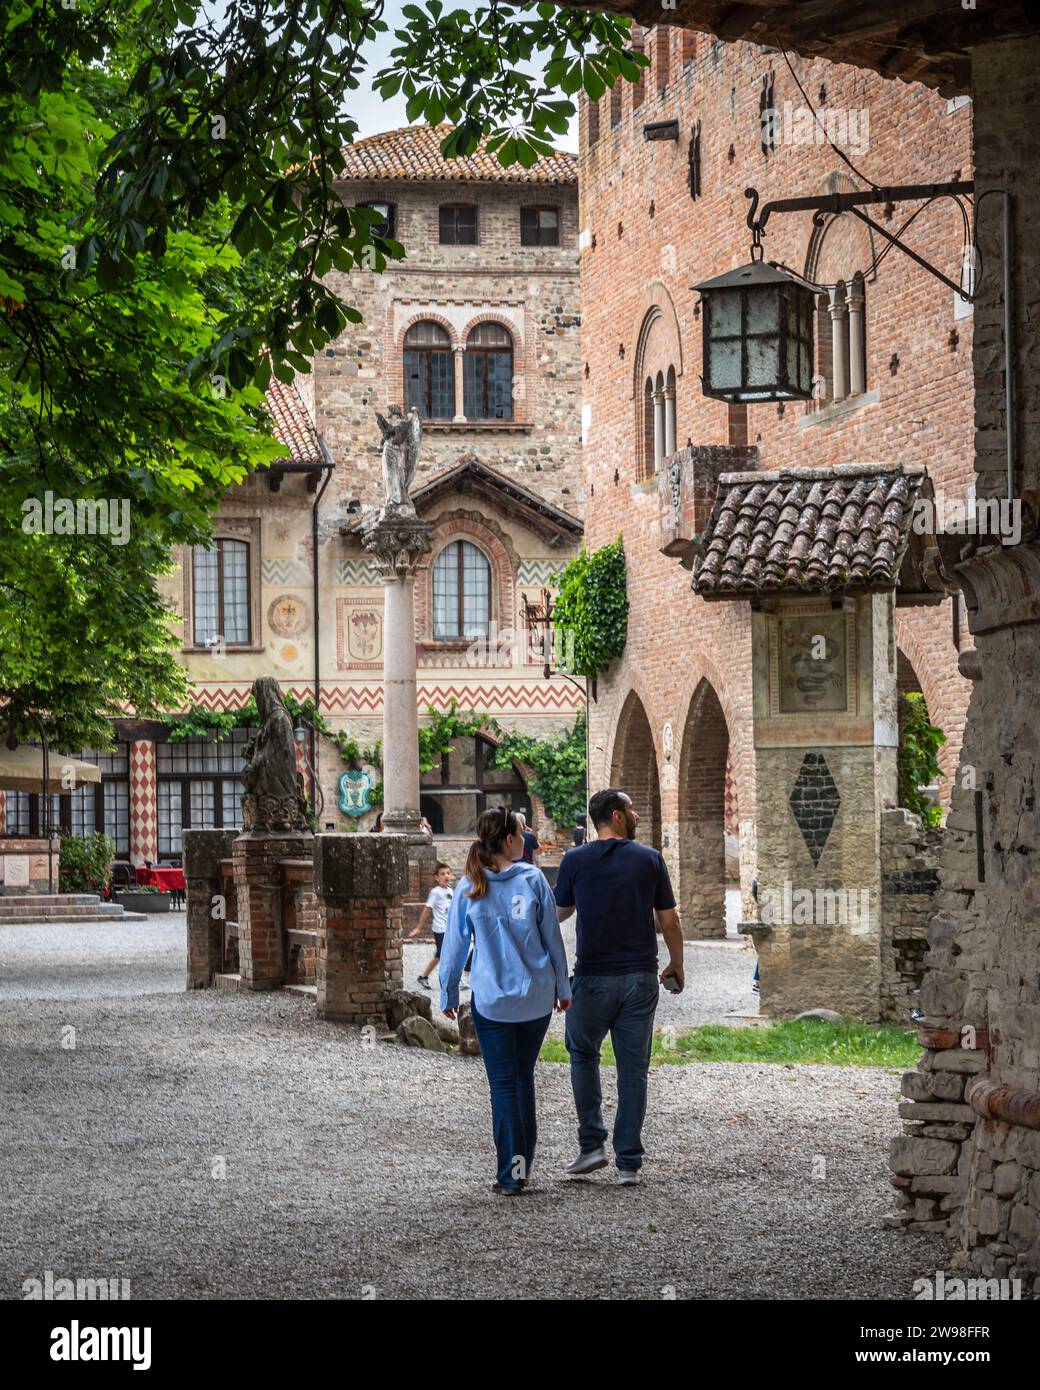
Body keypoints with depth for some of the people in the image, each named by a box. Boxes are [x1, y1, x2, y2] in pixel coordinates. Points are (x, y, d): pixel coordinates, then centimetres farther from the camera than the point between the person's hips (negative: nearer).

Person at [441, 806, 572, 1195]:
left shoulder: (469, 887, -5)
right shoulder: (533, 879, -5)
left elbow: (455, 945, 0)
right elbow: (553, 937, 1)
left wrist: (448, 995, 11)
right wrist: (562, 987, 11)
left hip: (492, 1000, -1)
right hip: (537, 998, 1)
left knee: (503, 1083, 3)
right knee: (524, 1078, 16)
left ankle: (511, 1174, -1)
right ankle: (524, 1162, 22)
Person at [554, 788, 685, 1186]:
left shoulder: (575, 860, -2)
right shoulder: (650, 859, -1)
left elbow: (559, 913, 12)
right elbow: (669, 920, 2)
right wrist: (677, 965, 17)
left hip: (593, 977, -1)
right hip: (640, 976, 1)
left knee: (583, 1055, 18)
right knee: (633, 1068, 6)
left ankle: (592, 1144, 7)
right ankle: (629, 1162, 5)